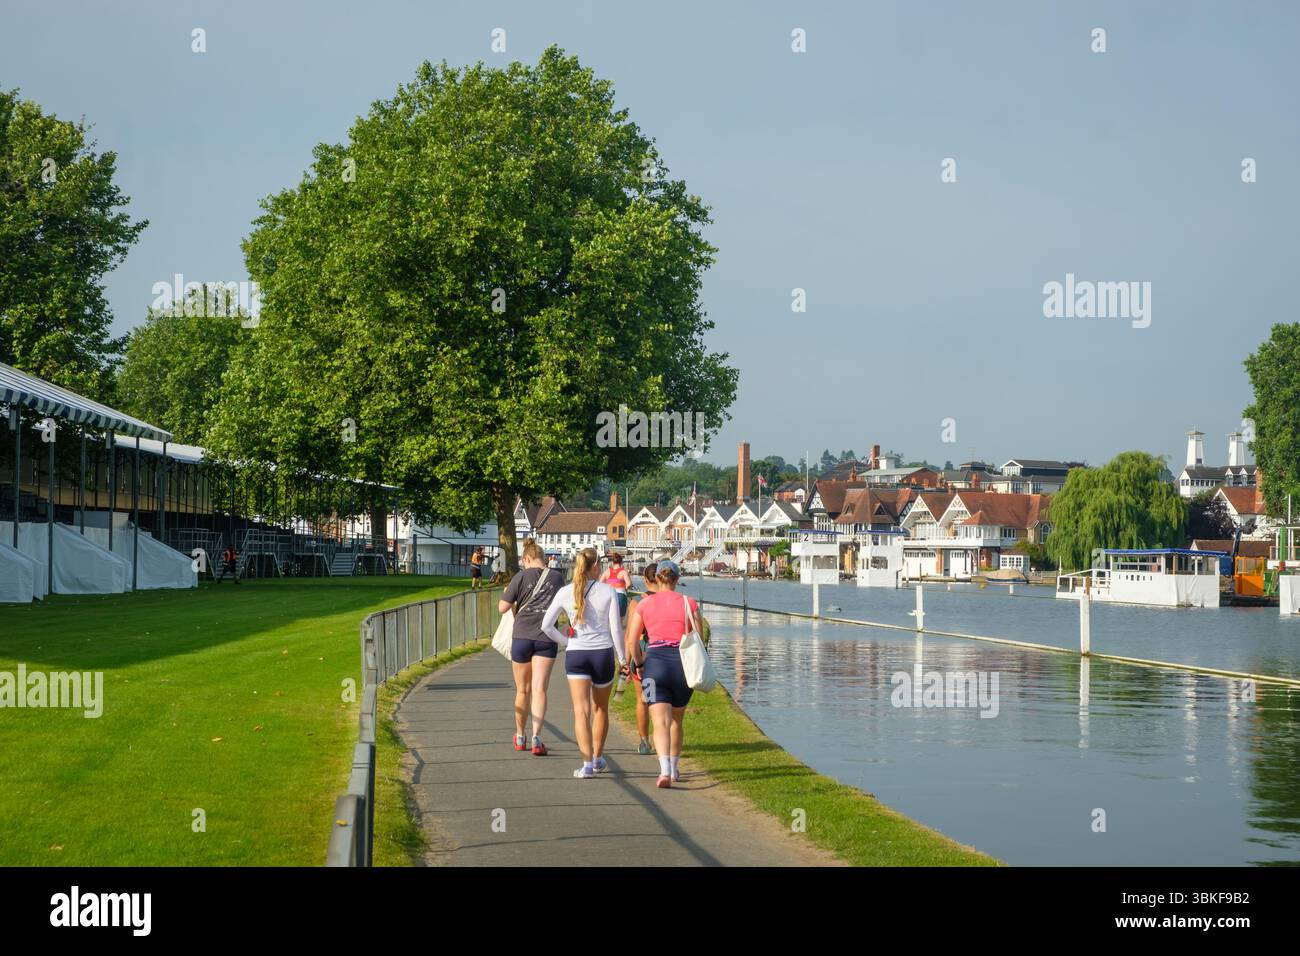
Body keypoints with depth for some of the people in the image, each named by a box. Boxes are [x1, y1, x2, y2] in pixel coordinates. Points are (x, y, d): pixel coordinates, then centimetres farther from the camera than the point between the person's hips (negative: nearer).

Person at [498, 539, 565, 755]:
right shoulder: (557, 578, 6)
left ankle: (520, 737, 28)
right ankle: (536, 737, -22)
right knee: (539, 689, -6)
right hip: (547, 637, 1)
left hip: (521, 636, -1)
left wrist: (506, 593, 15)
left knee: (522, 690, 13)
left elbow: (502, 607, -4)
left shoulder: (521, 576, -2)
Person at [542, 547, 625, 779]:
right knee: (601, 709, 19)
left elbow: (546, 625, 2)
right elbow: (616, 628, -3)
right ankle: (598, 758, 32)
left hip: (576, 654, 0)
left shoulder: (565, 592, 1)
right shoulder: (608, 591, -3)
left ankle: (587, 763, -17)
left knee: (581, 710, -5)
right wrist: (621, 658, 7)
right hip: (603, 652, 0)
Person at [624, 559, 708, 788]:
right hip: (683, 662, 1)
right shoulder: (689, 603, 4)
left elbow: (632, 641, 0)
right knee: (677, 720, 21)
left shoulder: (644, 604, 4)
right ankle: (674, 769, 33)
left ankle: (665, 771, -27)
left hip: (655, 660, -1)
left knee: (661, 722, -8)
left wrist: (639, 664, 15)